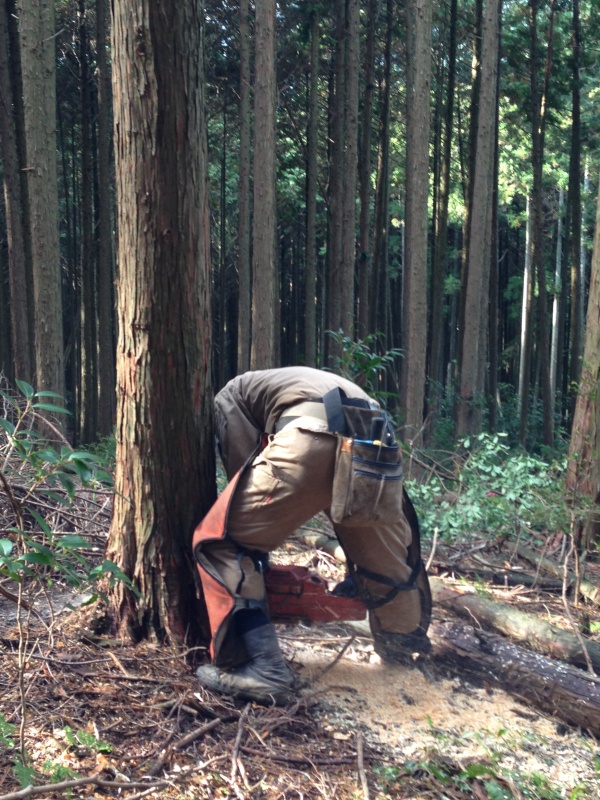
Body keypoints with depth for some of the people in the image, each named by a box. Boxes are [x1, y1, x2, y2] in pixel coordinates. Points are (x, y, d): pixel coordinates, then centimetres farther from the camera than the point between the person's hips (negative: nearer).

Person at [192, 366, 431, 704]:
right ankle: (407, 644, 53)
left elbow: (245, 471, 18)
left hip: (314, 440, -7)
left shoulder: (230, 395, 29)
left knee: (222, 542, 6)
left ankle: (262, 670, -3)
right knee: (387, 549, 32)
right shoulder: (309, 384, 45)